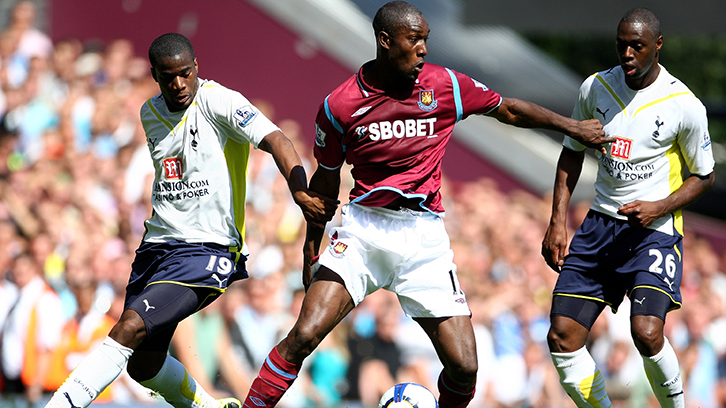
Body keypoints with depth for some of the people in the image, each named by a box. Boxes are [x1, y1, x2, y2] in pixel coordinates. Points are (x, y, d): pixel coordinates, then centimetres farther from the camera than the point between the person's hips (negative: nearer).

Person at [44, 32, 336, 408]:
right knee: (144, 366, 11)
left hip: (205, 249, -8)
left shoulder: (218, 101, -11)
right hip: (155, 248, 8)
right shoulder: (150, 113, 10)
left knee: (130, 328, -24)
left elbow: (274, 140, -24)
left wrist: (300, 193, -40)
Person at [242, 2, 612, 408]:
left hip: (425, 237, 1)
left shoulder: (446, 85, 0)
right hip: (364, 229, -1)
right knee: (306, 333, -21)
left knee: (464, 366, -7)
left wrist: (573, 127, 19)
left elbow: (508, 109, 17)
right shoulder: (340, 105, -2)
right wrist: (311, 250, 17)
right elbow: (325, 180, 12)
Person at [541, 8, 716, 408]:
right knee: (562, 338, -6)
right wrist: (557, 220, 7)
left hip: (655, 229, -5)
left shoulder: (684, 105, -9)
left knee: (646, 333, -25)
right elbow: (572, 153, 16)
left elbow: (704, 176, 3)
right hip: (600, 224, 5)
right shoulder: (596, 88, 3)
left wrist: (660, 207, -14)